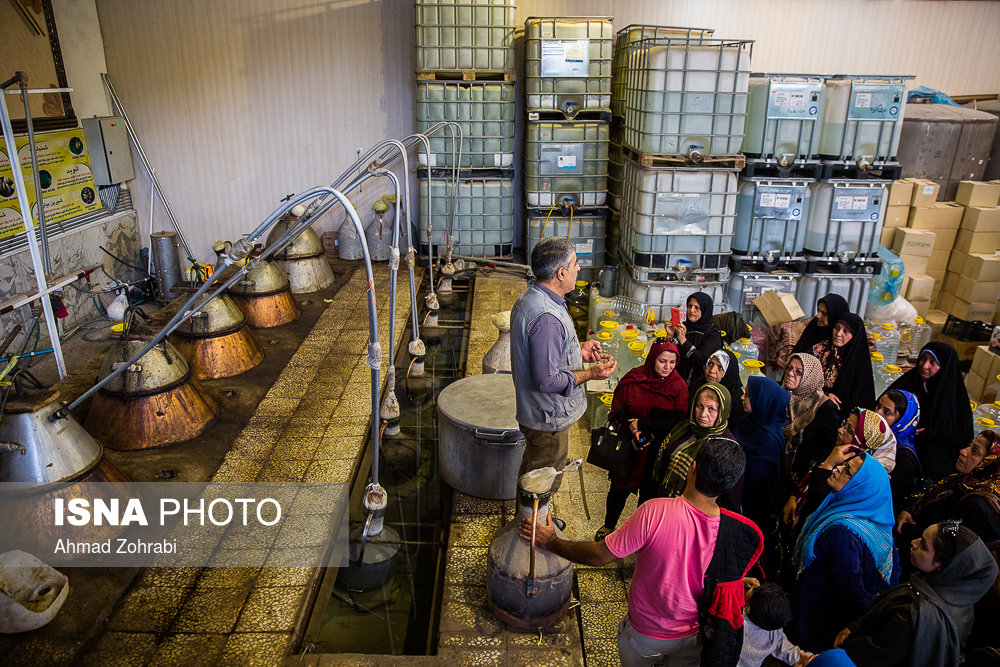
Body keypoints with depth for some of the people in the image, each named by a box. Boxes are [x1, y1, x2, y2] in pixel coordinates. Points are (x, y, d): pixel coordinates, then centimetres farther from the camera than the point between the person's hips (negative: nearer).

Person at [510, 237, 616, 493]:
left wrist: (578, 351, 8)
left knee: (532, 473, 29)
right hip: (549, 419, -11)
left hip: (537, 412, 11)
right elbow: (546, 381, -30)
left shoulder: (529, 298, 2)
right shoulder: (546, 318, -32)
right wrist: (590, 374, -20)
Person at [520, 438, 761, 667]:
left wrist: (551, 542, -9)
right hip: (695, 637, 3)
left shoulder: (655, 513, -35)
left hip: (646, 636, -2)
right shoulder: (740, 533, -24)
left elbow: (598, 556, -24)